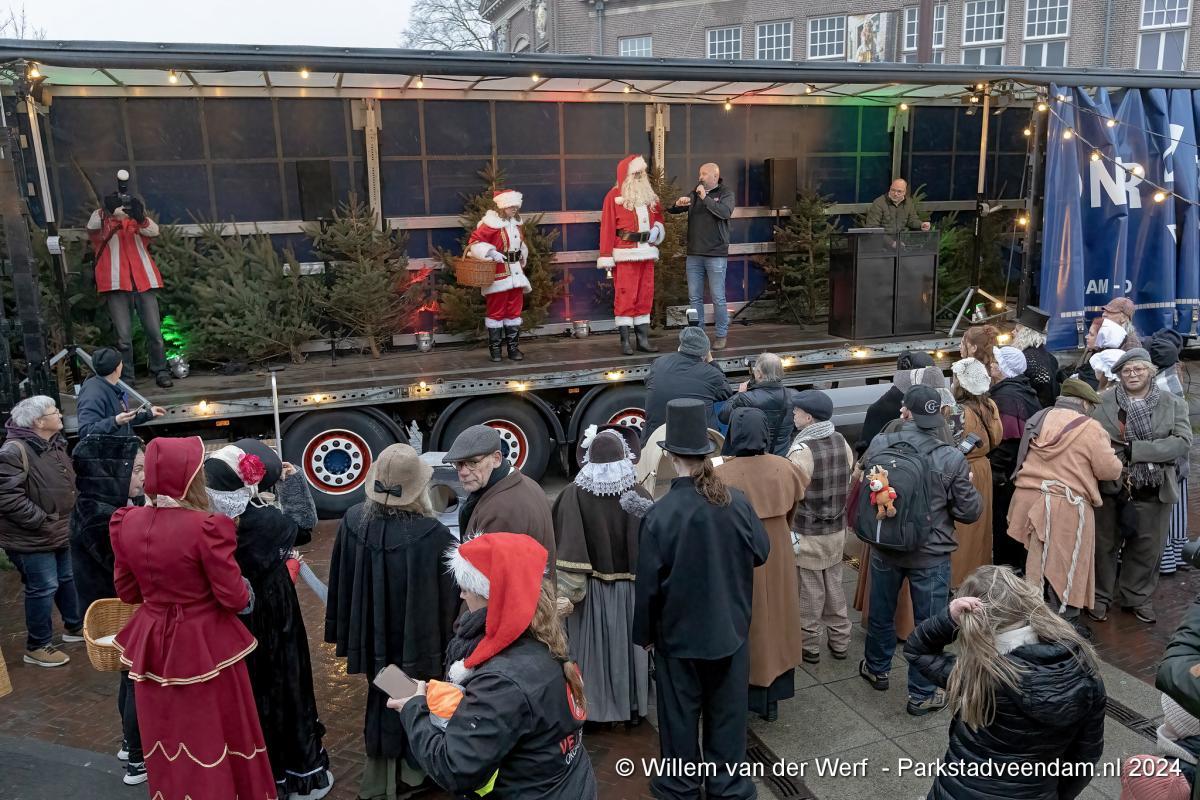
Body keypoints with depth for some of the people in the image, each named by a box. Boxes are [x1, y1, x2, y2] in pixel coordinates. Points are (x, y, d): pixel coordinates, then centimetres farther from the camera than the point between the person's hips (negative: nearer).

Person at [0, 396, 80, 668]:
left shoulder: (56, 444, 7)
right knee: (43, 588, 0)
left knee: (66, 580, 22)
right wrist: (42, 522, -22)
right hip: (31, 538, -9)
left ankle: (75, 626, 40)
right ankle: (37, 647, 16)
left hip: (59, 532, 9)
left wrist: (67, 518, 13)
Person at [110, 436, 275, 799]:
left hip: (153, 642, 5)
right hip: (205, 645, -5)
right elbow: (234, 597, -19)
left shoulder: (127, 523, -6)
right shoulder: (207, 527, -24)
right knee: (214, 734, 13)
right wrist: (246, 591, 3)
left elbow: (127, 590, 6)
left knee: (168, 735, 23)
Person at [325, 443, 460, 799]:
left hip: (373, 637, 4)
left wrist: (342, 633, 12)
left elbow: (339, 583, -1)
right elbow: (449, 599, -15)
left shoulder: (353, 522, -13)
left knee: (382, 704, 24)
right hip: (418, 640, -4)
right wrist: (448, 644, 0)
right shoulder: (434, 535, -26)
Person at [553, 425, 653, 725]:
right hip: (629, 590, 1)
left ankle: (593, 708, 23)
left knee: (592, 648, 13)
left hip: (590, 591, -1)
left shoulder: (574, 494, -16)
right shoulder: (639, 496, -13)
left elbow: (567, 549, -17)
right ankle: (631, 706, 30)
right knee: (625, 645, 16)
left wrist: (566, 593, -12)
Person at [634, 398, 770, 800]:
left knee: (680, 715, 16)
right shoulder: (738, 502, -14)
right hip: (731, 628, 3)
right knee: (727, 711, 19)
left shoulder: (661, 514, -23)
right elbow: (761, 552, 3)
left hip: (679, 633, -3)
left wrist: (644, 633, 1)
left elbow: (648, 584, -14)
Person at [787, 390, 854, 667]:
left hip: (807, 533, -6)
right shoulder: (841, 442, -2)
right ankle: (839, 641, 31)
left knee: (810, 592, 7)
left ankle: (809, 646, 19)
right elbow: (847, 482, 8)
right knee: (834, 586, 19)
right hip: (837, 529, 6)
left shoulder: (801, 450, -23)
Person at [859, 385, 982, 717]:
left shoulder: (878, 446, -14)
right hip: (931, 555, -3)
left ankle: (877, 669, 45)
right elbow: (969, 512, -10)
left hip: (885, 549, 3)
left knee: (881, 614, 23)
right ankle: (922, 694, 26)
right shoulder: (952, 458, -20)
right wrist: (970, 487, 10)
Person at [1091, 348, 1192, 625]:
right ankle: (1100, 596, 25)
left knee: (1147, 548, 13)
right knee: (1104, 545, 9)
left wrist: (1135, 449, -18)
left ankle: (1137, 597, 32)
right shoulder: (1103, 403, -2)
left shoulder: (1173, 404, 2)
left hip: (1154, 490, 2)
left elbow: (1183, 442, -9)